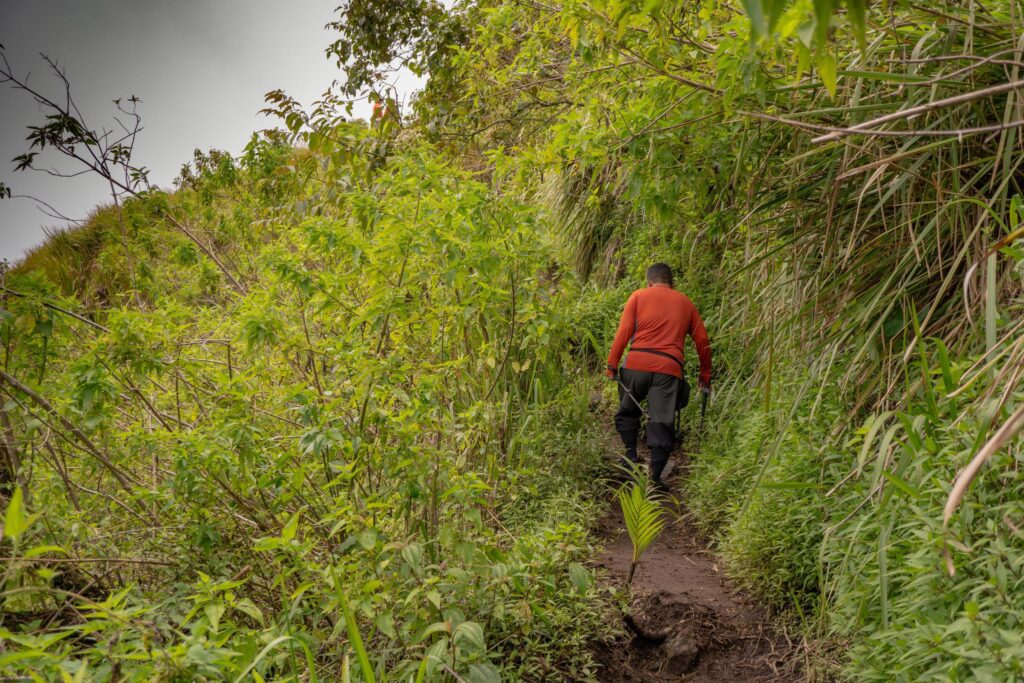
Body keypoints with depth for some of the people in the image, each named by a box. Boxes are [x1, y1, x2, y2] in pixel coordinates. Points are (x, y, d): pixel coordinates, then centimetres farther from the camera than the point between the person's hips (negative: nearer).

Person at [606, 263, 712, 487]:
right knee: (662, 422, 0)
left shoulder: (639, 296, 12)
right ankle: (655, 475, -5)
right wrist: (705, 376, 22)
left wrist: (612, 363, -1)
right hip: (669, 368, 1)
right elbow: (702, 340, 15)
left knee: (627, 412, 19)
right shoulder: (685, 302, 18)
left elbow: (624, 331, 0)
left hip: (637, 363, 0)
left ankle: (631, 459, 11)